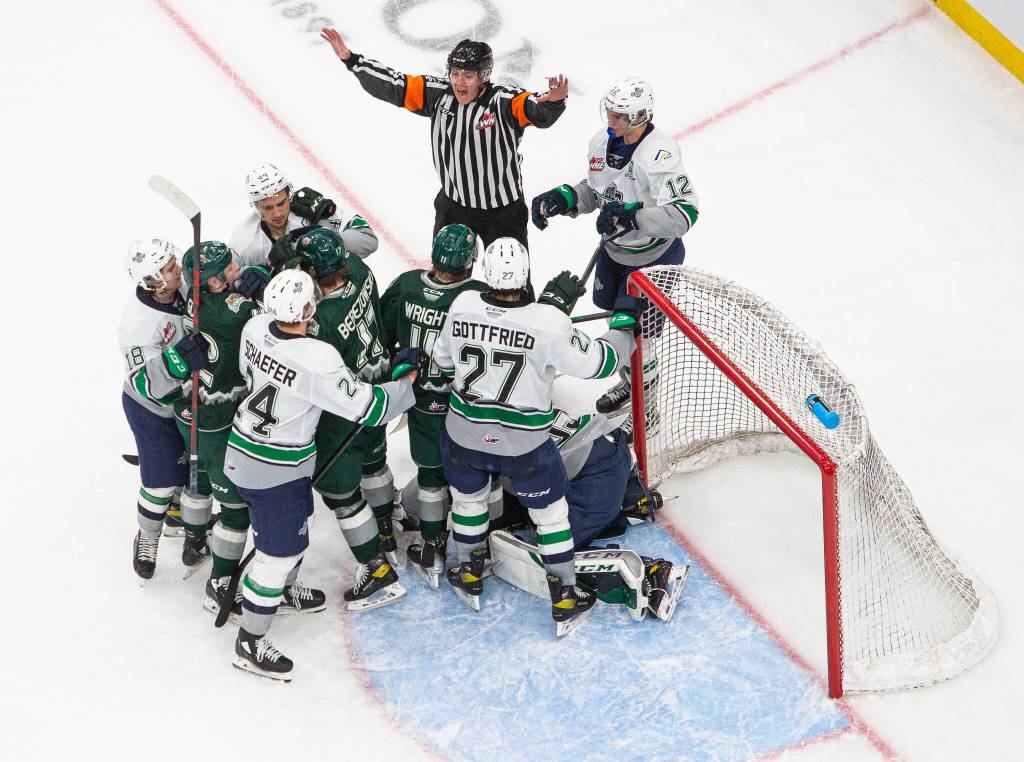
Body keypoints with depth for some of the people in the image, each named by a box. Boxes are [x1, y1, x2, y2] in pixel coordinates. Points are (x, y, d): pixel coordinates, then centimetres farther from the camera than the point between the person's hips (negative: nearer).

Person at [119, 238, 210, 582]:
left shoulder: (187, 286, -19)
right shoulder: (139, 322, -35)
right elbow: (146, 384, -34)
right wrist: (177, 361, -50)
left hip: (190, 396, 6)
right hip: (153, 410, -6)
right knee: (162, 482, 1)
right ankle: (148, 538, 28)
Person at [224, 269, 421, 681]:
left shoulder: (255, 328, -11)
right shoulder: (319, 360, -34)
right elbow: (367, 408, -24)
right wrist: (404, 382, -7)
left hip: (244, 446, 8)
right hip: (275, 470, -8)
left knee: (295, 521, 30)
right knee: (281, 550, 7)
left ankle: (284, 591, 54)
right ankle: (250, 643, 19)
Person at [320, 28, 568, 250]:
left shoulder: (504, 102, -25)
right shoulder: (438, 94, -12)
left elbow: (536, 110, -41)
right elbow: (392, 85, -7)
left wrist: (553, 101, -64)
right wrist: (351, 59, -13)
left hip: (503, 212, -4)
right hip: (453, 205, 4)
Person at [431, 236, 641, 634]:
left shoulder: (462, 306, -16)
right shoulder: (549, 322, -26)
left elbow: (443, 358, 3)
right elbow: (597, 362, -16)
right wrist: (624, 322, 0)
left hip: (465, 433, 3)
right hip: (524, 444, -3)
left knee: (468, 497, 29)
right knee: (550, 511, 16)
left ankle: (470, 576, 45)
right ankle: (564, 599, 23)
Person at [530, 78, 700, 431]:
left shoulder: (659, 153, -32)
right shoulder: (603, 142, -6)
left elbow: (684, 213, -40)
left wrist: (630, 216, -46)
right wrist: (562, 198, -7)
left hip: (654, 257, -8)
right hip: (614, 247, 8)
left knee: (636, 333, -3)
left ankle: (645, 411, 18)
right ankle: (629, 381, 48)